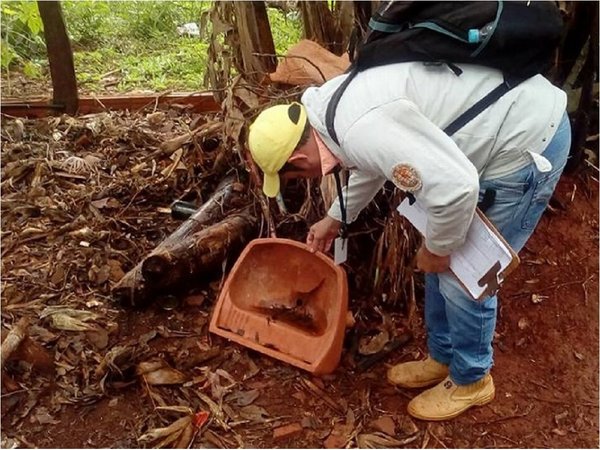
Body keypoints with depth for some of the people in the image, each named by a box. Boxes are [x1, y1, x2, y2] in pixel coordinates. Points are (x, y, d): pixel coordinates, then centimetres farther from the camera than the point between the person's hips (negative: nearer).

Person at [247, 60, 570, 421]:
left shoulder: (361, 129, -30)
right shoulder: (332, 103, 4)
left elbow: (455, 188, -34)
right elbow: (371, 165, 23)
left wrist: (436, 249, -15)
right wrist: (335, 219, 34)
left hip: (529, 141, -10)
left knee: (462, 276, 1)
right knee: (443, 268, 16)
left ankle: (471, 381, 27)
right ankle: (443, 358, 36)